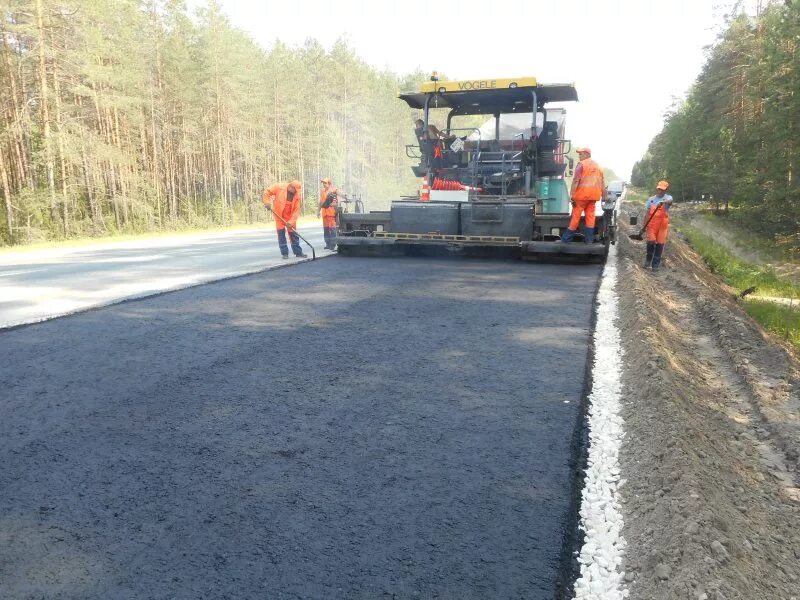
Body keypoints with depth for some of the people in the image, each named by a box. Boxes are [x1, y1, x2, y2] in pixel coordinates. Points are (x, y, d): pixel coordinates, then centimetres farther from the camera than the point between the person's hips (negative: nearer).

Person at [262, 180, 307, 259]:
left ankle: (298, 252, 12)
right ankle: (284, 253, 7)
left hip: (290, 217, 2)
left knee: (294, 234, 5)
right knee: (281, 234, 0)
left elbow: (296, 210, -13)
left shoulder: (298, 195, -12)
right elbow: (267, 191, -7)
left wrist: (291, 222, -20)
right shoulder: (279, 187, -17)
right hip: (279, 215, -2)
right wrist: (267, 202, -19)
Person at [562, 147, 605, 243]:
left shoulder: (581, 164, -4)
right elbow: (602, 183, 18)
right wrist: (604, 196, 21)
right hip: (593, 195, 6)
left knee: (576, 215, -3)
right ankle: (589, 239, 6)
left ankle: (566, 238, 2)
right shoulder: (597, 166, 18)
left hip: (582, 194, -6)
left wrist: (571, 194, -16)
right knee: (590, 215, 8)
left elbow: (576, 181, -14)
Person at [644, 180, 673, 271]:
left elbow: (670, 201, -27)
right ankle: (648, 260, 12)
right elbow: (647, 213, 11)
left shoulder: (668, 198, 0)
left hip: (663, 224, -1)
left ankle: (656, 264, 11)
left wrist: (663, 202, -51)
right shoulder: (651, 199, 9)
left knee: (660, 244, 1)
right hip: (652, 224, 1)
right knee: (651, 241, -12)